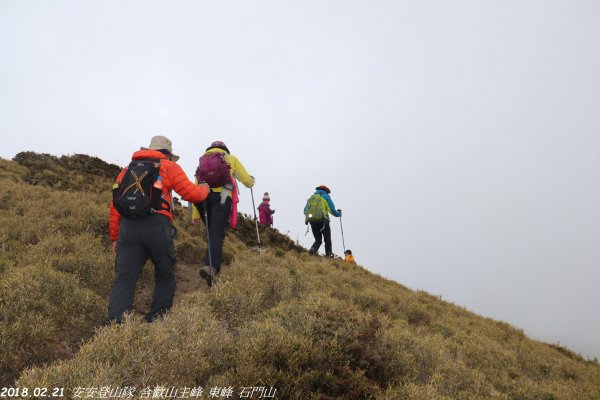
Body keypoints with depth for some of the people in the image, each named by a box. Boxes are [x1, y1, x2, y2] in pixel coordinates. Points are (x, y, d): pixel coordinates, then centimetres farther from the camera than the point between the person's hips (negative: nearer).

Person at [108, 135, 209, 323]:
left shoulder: (128, 169, 23)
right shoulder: (168, 167, 10)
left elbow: (114, 205, 18)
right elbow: (191, 194, 6)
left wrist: (115, 237, 21)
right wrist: (204, 189, 29)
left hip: (128, 227, 4)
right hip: (156, 227, -3)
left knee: (124, 279, 0)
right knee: (165, 276, 15)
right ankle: (157, 320, 16)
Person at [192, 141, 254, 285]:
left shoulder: (202, 160, 29)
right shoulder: (231, 158, 23)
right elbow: (248, 181, 20)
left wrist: (195, 213, 17)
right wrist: (252, 180, 45)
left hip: (203, 196, 3)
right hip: (221, 197, -3)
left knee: (211, 231, 18)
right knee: (217, 233, -12)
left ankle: (211, 263, 10)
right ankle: (211, 267, -30)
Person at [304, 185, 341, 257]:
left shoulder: (311, 198, 23)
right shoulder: (325, 196, 10)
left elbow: (305, 210, 17)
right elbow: (332, 210, 2)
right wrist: (339, 213, 20)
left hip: (311, 221, 4)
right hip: (322, 220, -4)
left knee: (318, 240, 13)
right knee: (327, 239, 10)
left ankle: (313, 249, -14)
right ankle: (329, 255, 6)